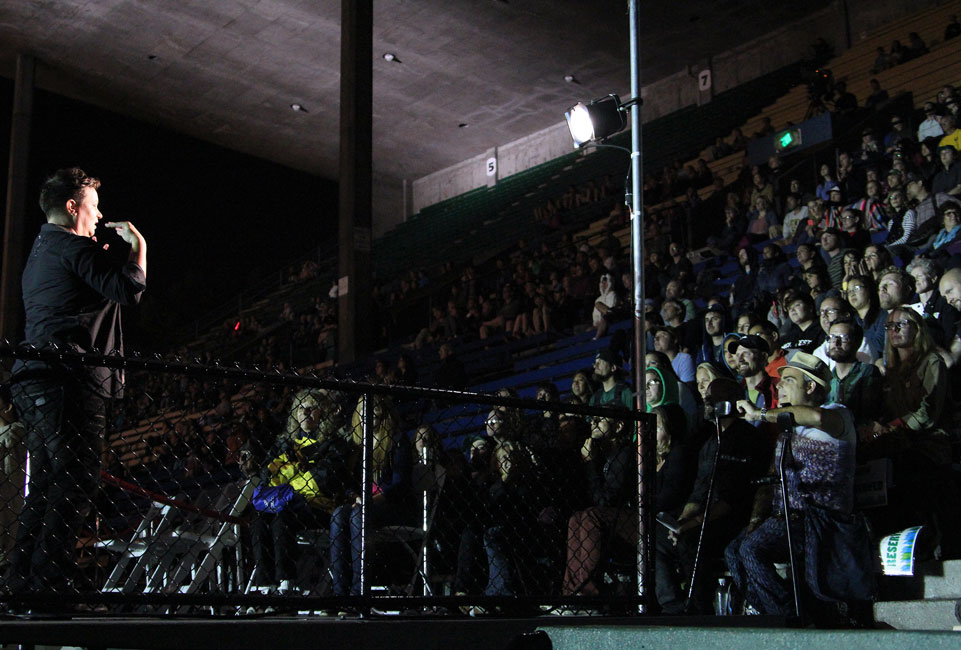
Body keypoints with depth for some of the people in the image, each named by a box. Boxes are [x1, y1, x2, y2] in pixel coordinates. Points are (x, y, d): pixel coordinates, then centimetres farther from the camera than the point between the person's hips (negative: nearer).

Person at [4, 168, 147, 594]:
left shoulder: (41, 251, 26)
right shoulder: (75, 247, -5)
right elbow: (129, 290, -15)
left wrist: (100, 257, 30)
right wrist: (138, 245, 0)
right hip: (68, 379, -10)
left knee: (47, 482, 11)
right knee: (77, 481, -12)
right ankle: (49, 581, -16)